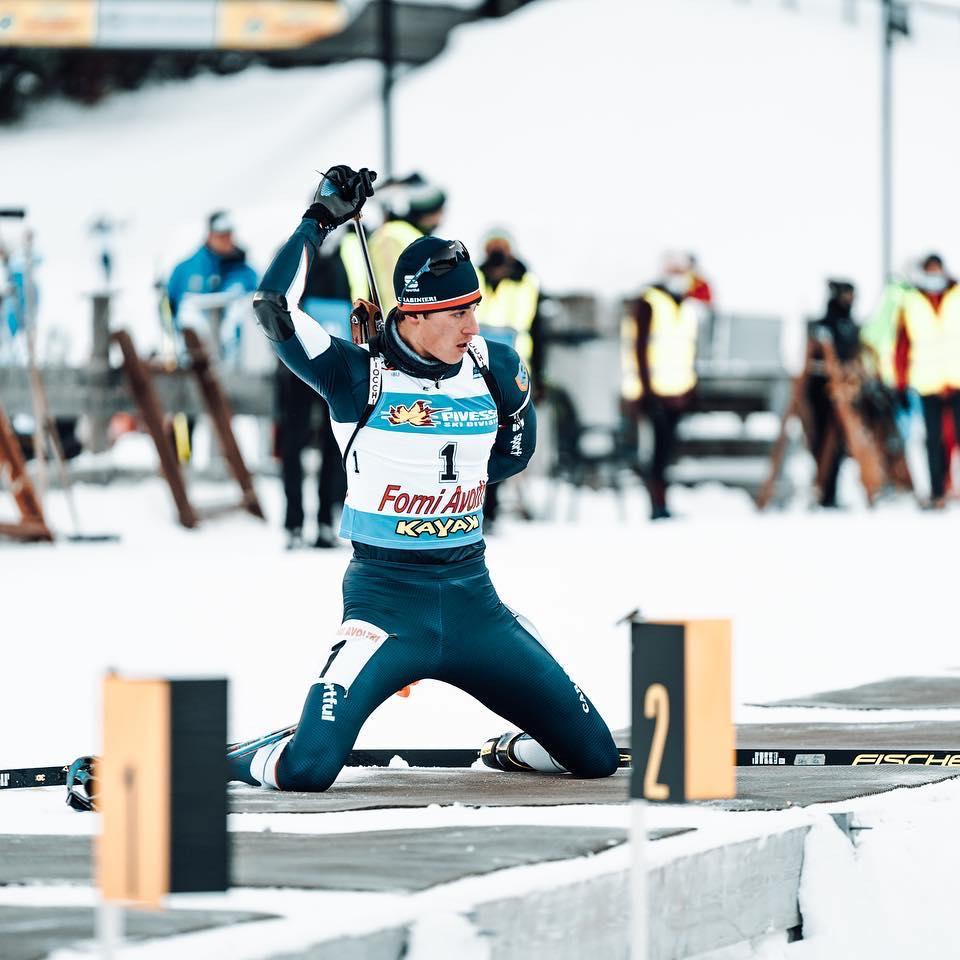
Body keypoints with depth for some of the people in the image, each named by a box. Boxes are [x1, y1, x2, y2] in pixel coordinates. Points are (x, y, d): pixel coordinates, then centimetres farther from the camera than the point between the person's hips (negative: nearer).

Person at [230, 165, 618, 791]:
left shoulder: (492, 367, 4)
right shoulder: (358, 375, -10)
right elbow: (274, 308, -22)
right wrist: (322, 218, -16)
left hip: (471, 595, 5)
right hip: (385, 594, -5)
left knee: (595, 755, 4)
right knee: (309, 768, -25)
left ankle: (513, 753, 36)